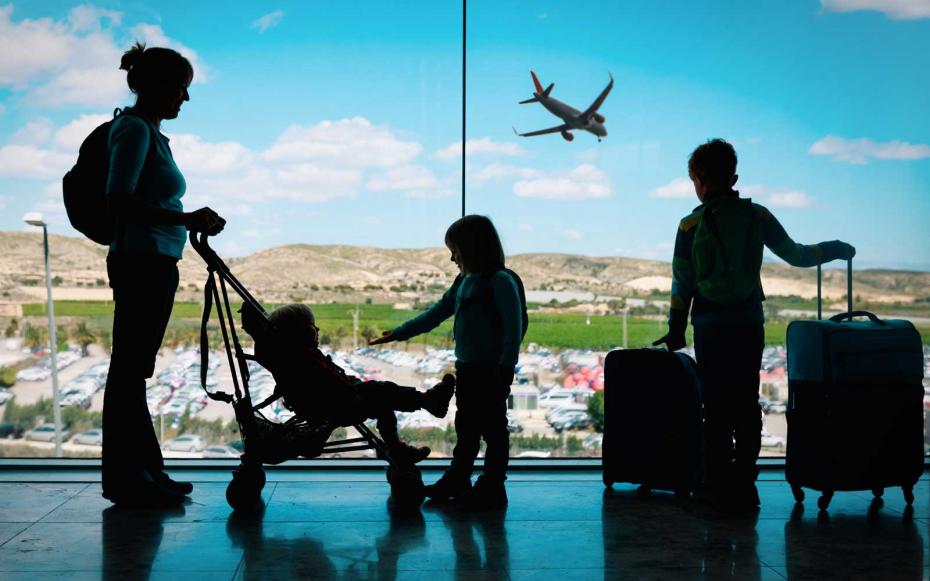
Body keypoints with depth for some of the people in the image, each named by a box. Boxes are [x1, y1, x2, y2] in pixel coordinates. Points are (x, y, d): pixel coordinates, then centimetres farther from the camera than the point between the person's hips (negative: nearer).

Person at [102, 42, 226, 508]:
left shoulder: (149, 130, 18)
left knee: (134, 370, 13)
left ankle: (144, 470, 20)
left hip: (154, 263, 10)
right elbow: (118, 201, -21)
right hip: (141, 262, -10)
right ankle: (126, 478, 2)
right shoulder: (134, 128, -11)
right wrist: (185, 220, -23)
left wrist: (194, 224, 17)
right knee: (129, 369, -4)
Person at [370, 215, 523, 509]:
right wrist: (398, 334, 16)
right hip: (467, 368, 8)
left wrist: (506, 368, -21)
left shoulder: (500, 281, -13)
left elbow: (514, 327, -17)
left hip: (492, 370, -8)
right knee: (466, 429, 17)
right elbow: (437, 313, 18)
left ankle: (493, 488, 9)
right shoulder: (463, 282, 13)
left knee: (493, 429, 1)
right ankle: (457, 480, 27)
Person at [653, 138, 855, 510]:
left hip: (710, 327, -2)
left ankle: (718, 486, 5)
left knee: (716, 406, 4)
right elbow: (796, 255, 5)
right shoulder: (757, 216, 1)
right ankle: (744, 485, 10)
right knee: (746, 405, 9)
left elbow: (682, 284, -2)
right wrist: (835, 249, 23)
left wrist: (676, 331, 7)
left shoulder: (691, 225, -5)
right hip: (750, 325, 2)